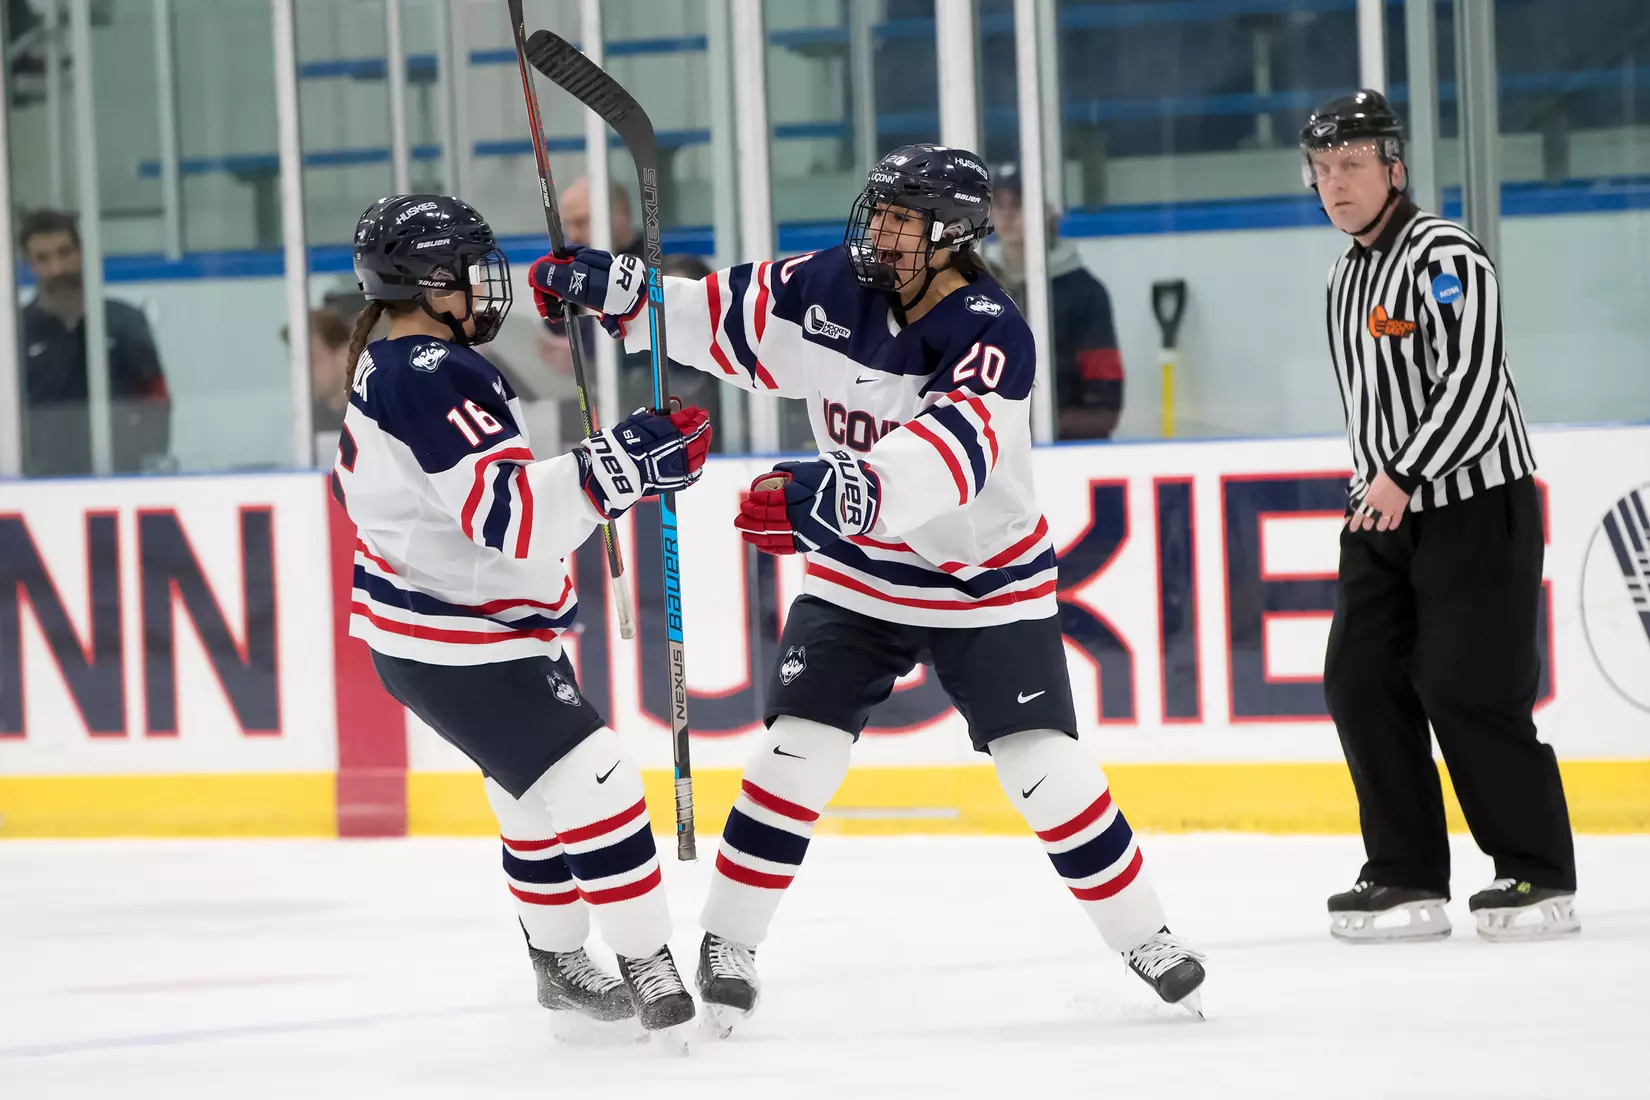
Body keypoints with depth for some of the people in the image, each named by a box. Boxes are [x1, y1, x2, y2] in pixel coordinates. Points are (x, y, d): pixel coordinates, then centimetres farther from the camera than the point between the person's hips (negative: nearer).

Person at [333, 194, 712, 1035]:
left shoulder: (381, 374, 10)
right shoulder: (434, 379, -23)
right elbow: (506, 511, -33)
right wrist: (619, 466, -39)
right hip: (457, 644, -11)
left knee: (536, 797, 21)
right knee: (594, 787, -12)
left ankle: (559, 962, 34)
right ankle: (650, 971, -9)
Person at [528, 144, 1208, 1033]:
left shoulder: (992, 337, -26)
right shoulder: (831, 291, -9)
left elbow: (947, 453, -42)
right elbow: (724, 317, 4)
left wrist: (842, 491, -58)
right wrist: (612, 289, -8)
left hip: (986, 582, -4)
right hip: (858, 578, 4)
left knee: (1045, 767, -9)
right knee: (794, 751, -8)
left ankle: (1146, 940, 8)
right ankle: (724, 952, 2)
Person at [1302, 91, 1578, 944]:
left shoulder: (1445, 257, -13)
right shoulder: (1347, 278, 15)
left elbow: (1472, 384, -22)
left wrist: (1405, 477, -25)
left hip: (1476, 507, -9)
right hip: (1384, 514, 9)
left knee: (1468, 690, -11)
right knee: (1361, 681, 0)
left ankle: (1537, 874, -1)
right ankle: (1406, 877, 5)